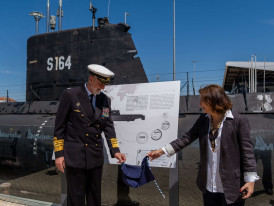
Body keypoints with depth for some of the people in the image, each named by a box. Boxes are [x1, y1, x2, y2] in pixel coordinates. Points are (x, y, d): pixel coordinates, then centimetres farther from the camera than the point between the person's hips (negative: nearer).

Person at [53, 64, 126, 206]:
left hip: (96, 157, 5)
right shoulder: (70, 95, -7)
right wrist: (59, 154, -8)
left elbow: (108, 126, 5)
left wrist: (115, 150, -7)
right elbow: (59, 126, -5)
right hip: (75, 156, -5)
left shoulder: (105, 100, 8)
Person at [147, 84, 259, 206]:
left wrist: (250, 180, -11)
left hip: (231, 187, -4)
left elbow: (247, 152, -10)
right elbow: (186, 138, 4)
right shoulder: (203, 120, 3)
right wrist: (162, 151, -2)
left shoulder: (239, 121, -11)